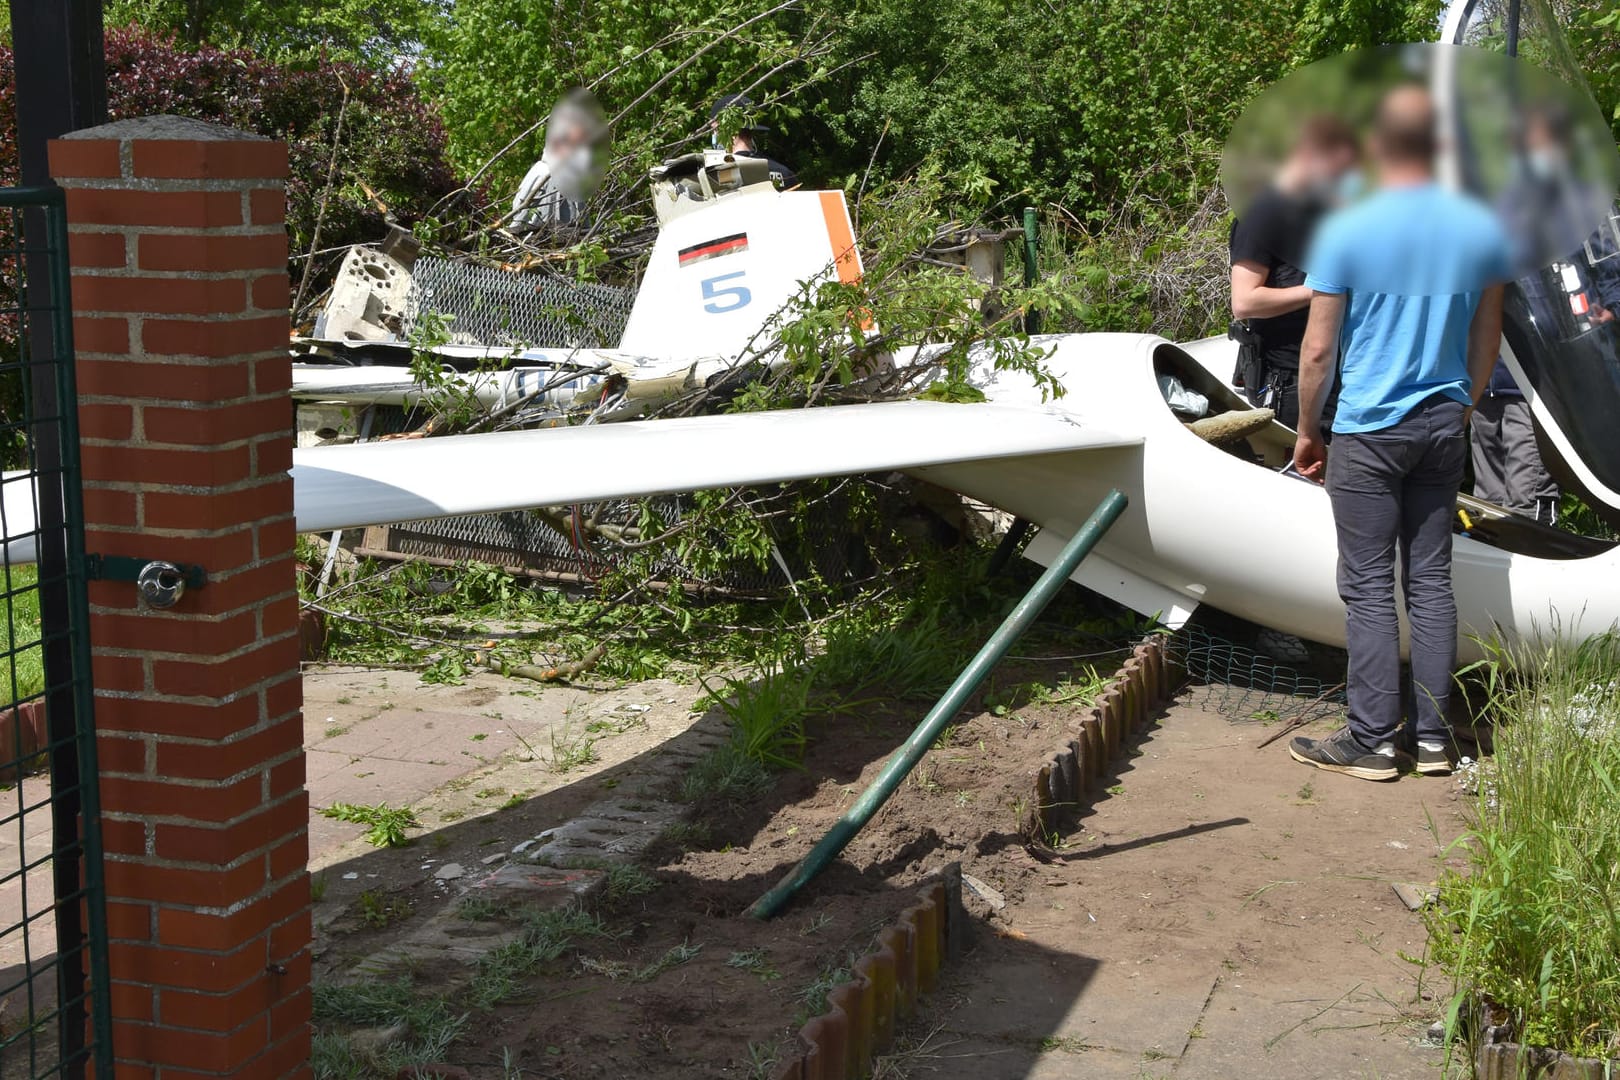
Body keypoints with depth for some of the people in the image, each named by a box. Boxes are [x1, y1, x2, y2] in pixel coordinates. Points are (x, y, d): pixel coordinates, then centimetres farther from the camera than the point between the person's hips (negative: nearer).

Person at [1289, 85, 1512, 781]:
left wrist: (1306, 432, 4)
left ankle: (1371, 742, 3)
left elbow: (1318, 348, -8)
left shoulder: (1345, 233, -11)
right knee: (1431, 581, 10)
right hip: (1444, 428, 5)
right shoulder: (1482, 230, 1)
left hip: (1369, 431, -4)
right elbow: (1487, 339, 12)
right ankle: (1433, 737, 15)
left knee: (1369, 587, 0)